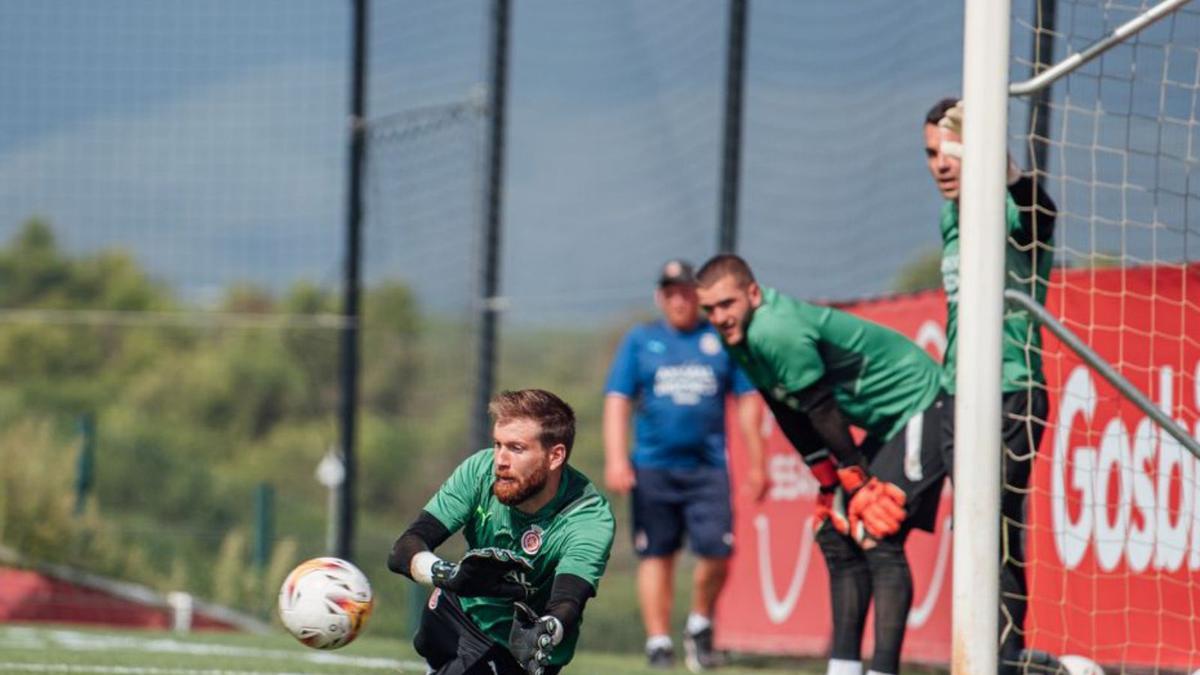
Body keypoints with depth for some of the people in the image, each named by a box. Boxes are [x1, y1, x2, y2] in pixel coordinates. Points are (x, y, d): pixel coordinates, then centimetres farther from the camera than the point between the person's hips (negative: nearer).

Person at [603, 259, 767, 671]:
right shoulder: (640, 341, 10)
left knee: (717, 551, -11)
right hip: (653, 466, 0)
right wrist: (616, 459, -8)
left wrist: (755, 465, 7)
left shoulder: (722, 340, 10)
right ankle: (658, 641, 8)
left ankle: (700, 626, 11)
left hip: (708, 467, 0)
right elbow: (617, 401, 4)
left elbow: (747, 401, 12)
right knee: (656, 555, 1)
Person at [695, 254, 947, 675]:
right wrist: (829, 482, 9)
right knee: (836, 536, 10)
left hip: (918, 407, -10)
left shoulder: (777, 332, -26)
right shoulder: (740, 337, 4)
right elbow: (791, 417, 11)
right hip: (884, 421, 10)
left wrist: (855, 479, -13)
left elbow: (823, 411, -21)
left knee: (879, 540, -19)